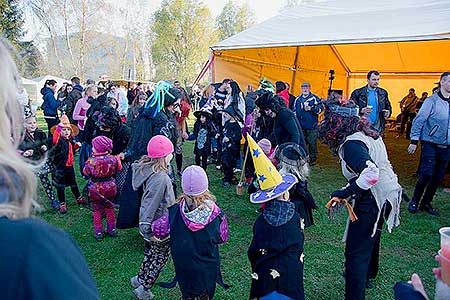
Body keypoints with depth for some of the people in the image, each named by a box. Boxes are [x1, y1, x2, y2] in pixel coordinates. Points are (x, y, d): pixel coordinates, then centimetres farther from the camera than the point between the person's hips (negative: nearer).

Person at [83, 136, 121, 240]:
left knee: (97, 210, 13)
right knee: (109, 208, 20)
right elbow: (118, 169, 3)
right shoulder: (113, 159, -14)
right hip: (110, 187, 2)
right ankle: (112, 229, 28)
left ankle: (98, 232, 18)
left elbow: (85, 172, -4)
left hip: (95, 188, -2)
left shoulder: (91, 161, -20)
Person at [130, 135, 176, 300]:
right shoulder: (161, 178, -33)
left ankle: (140, 279, 47)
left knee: (151, 252, 29)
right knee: (160, 257, 15)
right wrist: (146, 228, -22)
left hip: (150, 225, 8)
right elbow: (150, 204, -30)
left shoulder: (146, 168, -5)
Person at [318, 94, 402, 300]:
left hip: (373, 199, -11)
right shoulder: (367, 131, 5)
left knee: (355, 251, -3)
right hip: (388, 193, 11)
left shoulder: (351, 143, -25)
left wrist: (345, 192, -28)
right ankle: (368, 275, 56)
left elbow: (371, 172, -38)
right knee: (370, 236, 32)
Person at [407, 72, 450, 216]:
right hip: (430, 144, -5)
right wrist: (414, 141, -10)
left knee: (438, 177, 8)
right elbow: (419, 121, -7)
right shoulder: (432, 101, -7)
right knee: (426, 174, -10)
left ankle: (426, 203, 23)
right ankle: (414, 201, 11)